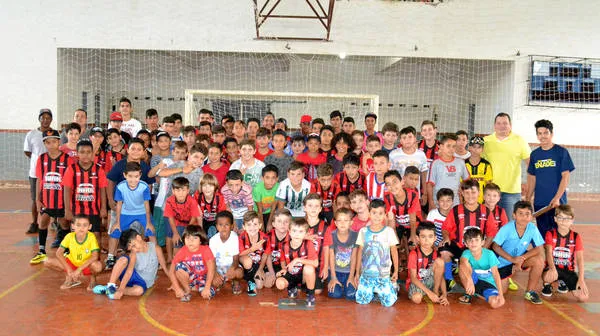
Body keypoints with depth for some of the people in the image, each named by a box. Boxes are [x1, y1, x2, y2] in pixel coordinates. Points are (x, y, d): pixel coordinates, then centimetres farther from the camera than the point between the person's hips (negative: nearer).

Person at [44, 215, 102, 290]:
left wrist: (79, 269, -32)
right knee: (48, 262, -16)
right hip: (72, 263, 3)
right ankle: (70, 278, 6)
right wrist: (69, 270, -22)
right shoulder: (69, 236, -16)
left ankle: (93, 279, 1)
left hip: (86, 265, -3)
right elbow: (59, 253, -15)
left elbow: (95, 256, -29)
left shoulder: (91, 237, -22)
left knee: (98, 266, -38)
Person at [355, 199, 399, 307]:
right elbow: (360, 252, 8)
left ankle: (392, 287, 23)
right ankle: (373, 290, 26)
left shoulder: (389, 231, -4)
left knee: (388, 302, -10)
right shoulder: (363, 231, 1)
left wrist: (396, 271, 6)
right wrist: (357, 273, 10)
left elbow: (394, 251, 4)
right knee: (362, 300, -5)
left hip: (383, 275, -2)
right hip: (366, 274, 2)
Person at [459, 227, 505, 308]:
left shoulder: (489, 254, -17)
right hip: (474, 280, 0)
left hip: (488, 283, 0)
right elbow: (463, 262, -39)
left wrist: (500, 294, -27)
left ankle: (477, 293, 3)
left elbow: (495, 274, -19)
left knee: (496, 303, -30)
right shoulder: (467, 253, -16)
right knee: (464, 266, -30)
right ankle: (468, 293, -10)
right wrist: (470, 281, -57)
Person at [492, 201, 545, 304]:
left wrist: (522, 258, -29)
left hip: (521, 257, 2)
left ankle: (530, 292, -7)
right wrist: (512, 259, -31)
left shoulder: (532, 228, -18)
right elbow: (496, 247, -20)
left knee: (539, 261, -26)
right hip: (504, 260, -2)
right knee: (501, 291, -4)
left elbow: (539, 249, -18)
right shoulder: (506, 228, -24)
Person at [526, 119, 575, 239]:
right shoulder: (534, 154, 9)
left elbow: (566, 177, -7)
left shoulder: (561, 152, -3)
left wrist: (557, 198, -16)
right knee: (543, 235, 9)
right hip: (539, 203, 4)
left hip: (557, 202, -4)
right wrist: (528, 200, 10)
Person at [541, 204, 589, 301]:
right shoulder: (550, 234, -5)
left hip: (568, 270, 2)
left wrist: (581, 279, -17)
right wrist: (552, 268, -39)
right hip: (553, 267, -2)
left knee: (583, 297, -16)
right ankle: (547, 285, 2)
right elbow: (549, 253, -19)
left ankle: (562, 282, 17)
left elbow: (580, 259, -6)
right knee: (549, 277, -40)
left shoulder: (576, 237, -1)